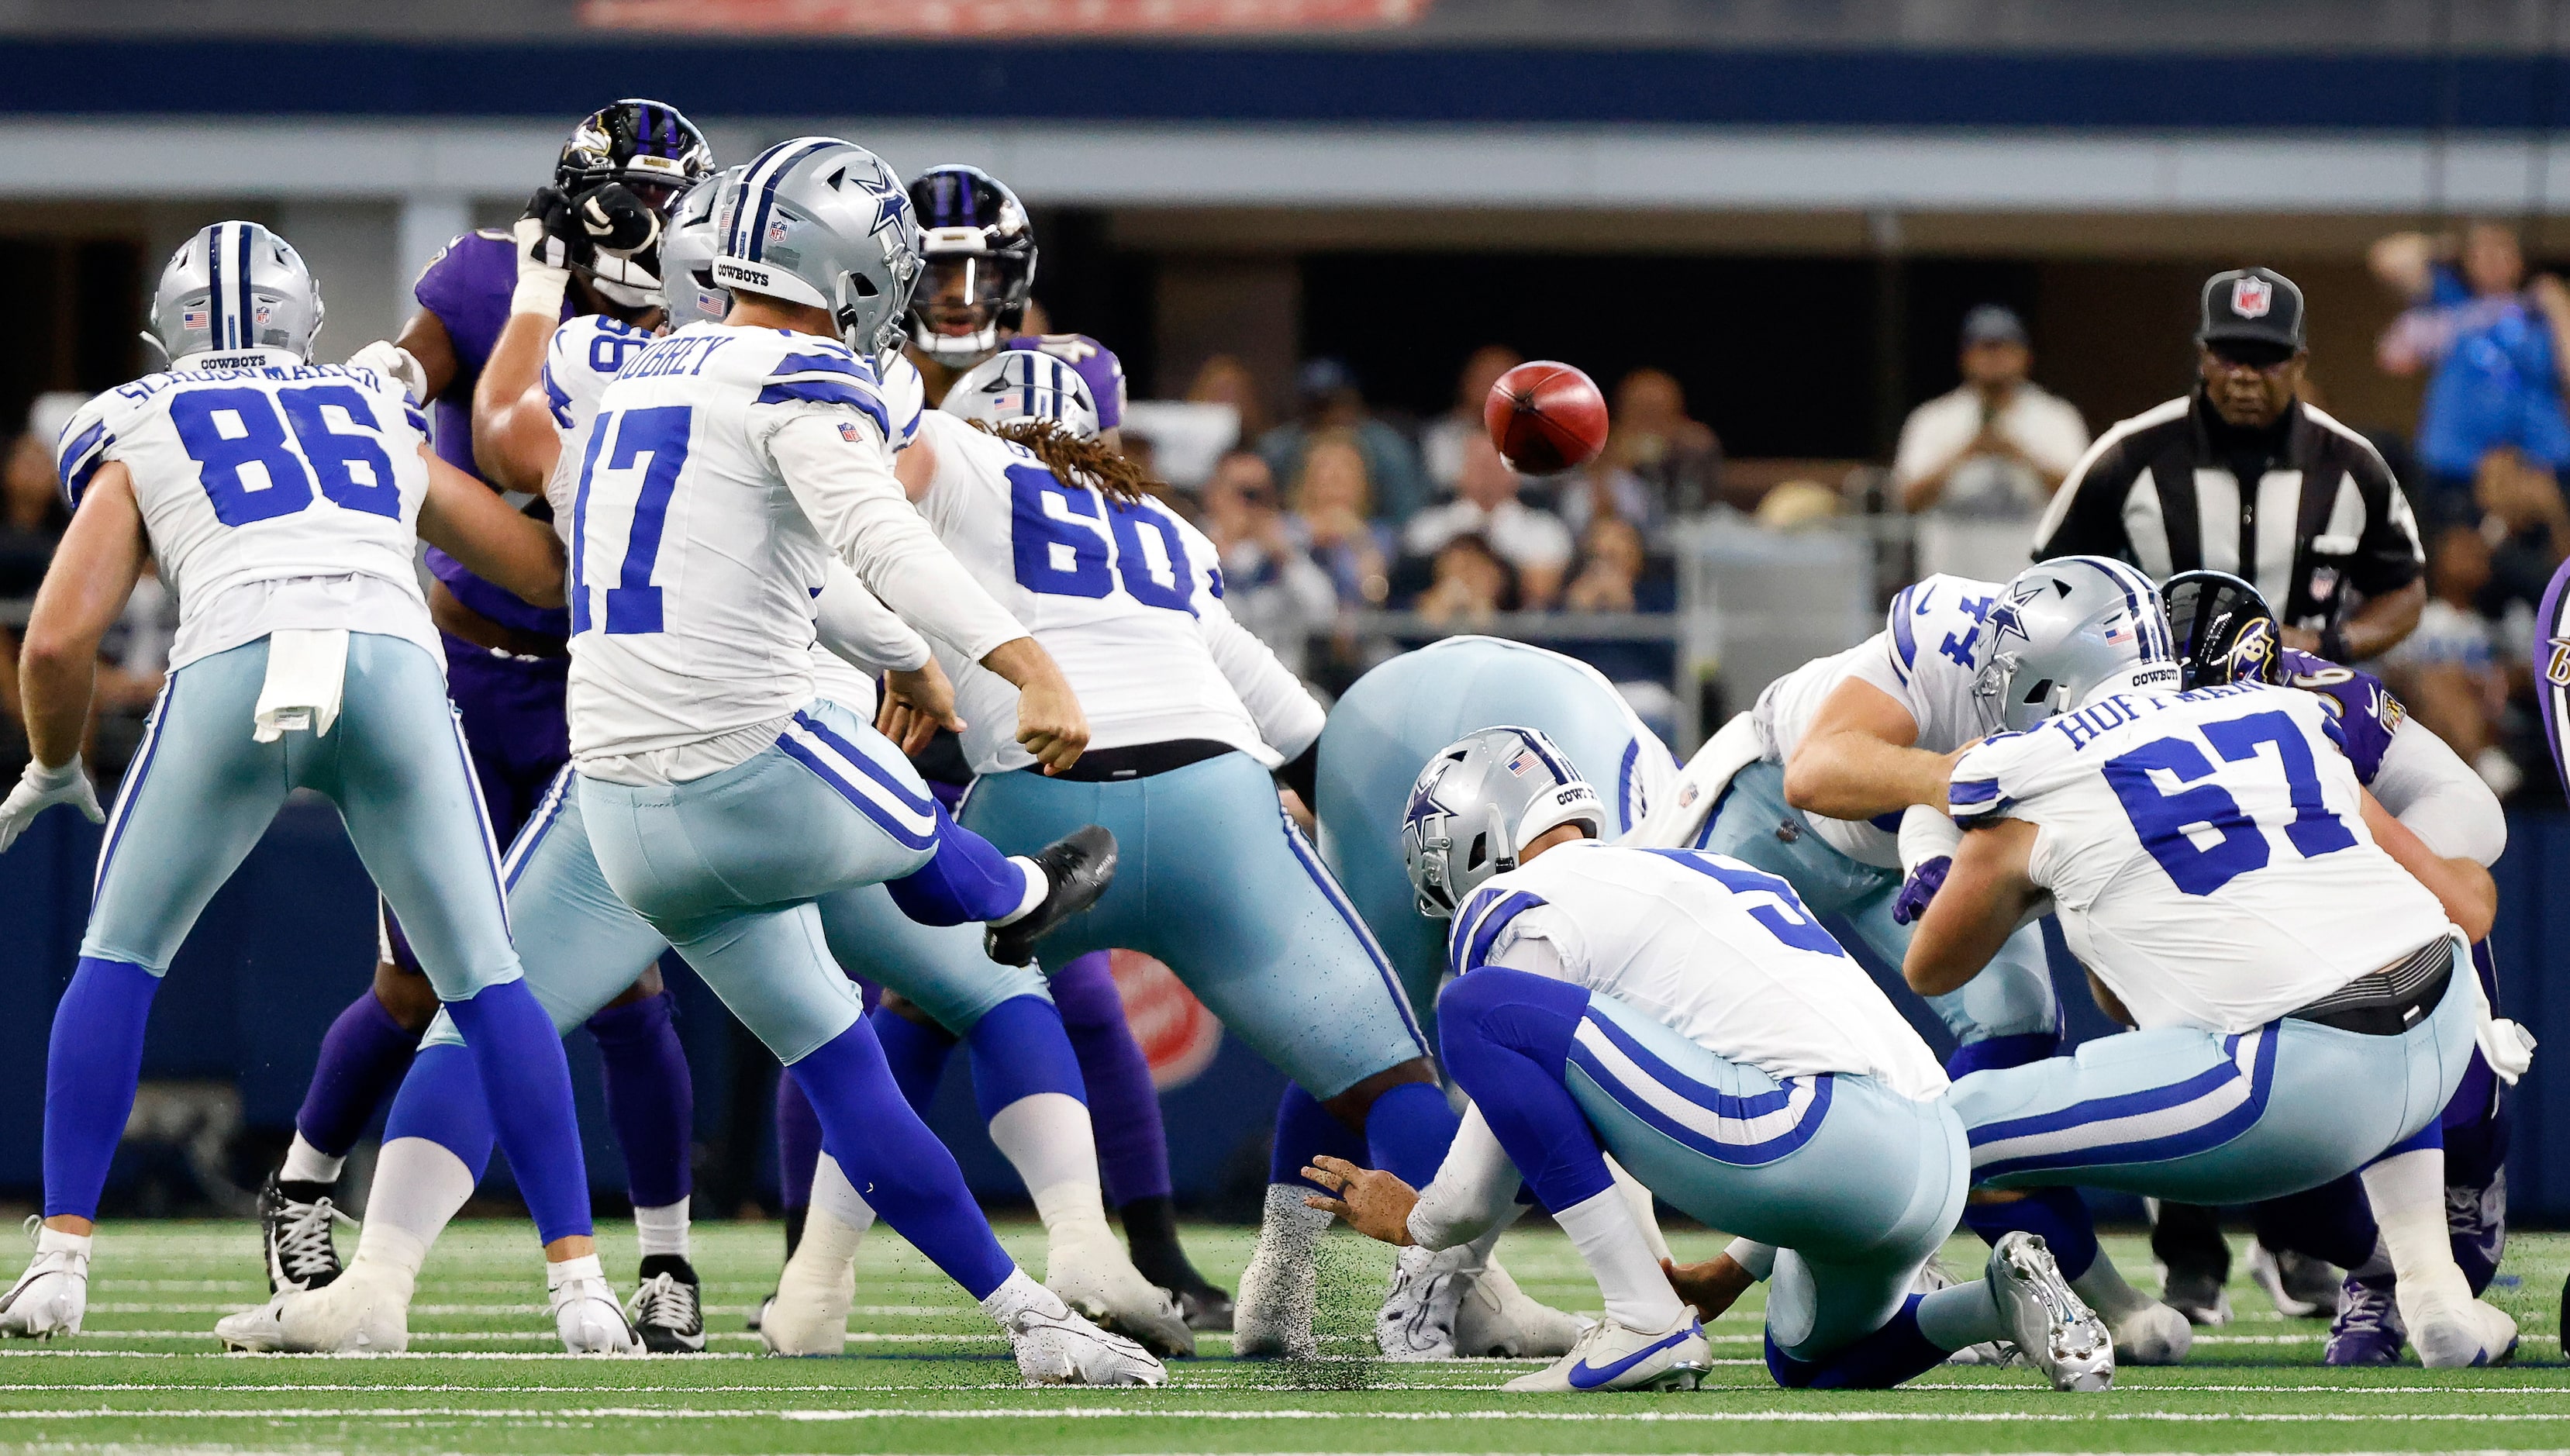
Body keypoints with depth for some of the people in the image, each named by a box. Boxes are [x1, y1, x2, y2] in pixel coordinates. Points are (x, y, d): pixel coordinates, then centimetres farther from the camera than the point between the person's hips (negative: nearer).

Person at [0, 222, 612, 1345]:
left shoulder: (138, 436, 26)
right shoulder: (381, 421, 33)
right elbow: (551, 573, 37)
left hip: (231, 672, -1)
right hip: (390, 666, 1)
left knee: (119, 959, 18)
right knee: (482, 979, 14)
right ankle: (577, 1280, 7)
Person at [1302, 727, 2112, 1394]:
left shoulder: (1522, 913, 7)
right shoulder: (1700, 869, 32)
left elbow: (1485, 1197, 8)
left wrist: (1410, 1220, 30)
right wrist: (1732, 1274, 43)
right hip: (1939, 1157, 9)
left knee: (1481, 1008, -5)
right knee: (1807, 1357, 37)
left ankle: (1647, 1325, -8)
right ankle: (2004, 1300, 8)